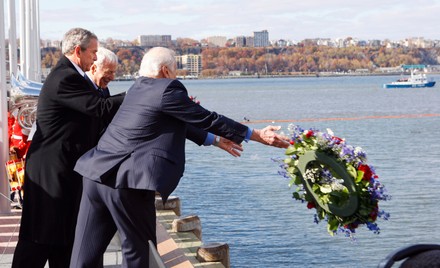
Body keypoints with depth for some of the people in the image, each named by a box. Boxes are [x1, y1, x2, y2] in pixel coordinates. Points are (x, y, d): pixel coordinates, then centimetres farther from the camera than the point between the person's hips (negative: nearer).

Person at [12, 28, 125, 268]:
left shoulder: (67, 74, 15)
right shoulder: (66, 78, -19)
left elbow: (94, 109, 14)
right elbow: (101, 108, -23)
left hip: (63, 169, 11)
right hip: (53, 170, -11)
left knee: (63, 235, 16)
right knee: (41, 239, -5)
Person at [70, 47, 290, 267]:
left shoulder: (138, 88, 20)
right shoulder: (167, 90, -5)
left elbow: (178, 124, 28)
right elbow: (208, 119, -1)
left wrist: (214, 140, 36)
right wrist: (258, 136, 7)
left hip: (96, 173, 8)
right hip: (128, 182, -8)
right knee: (138, 249, 6)